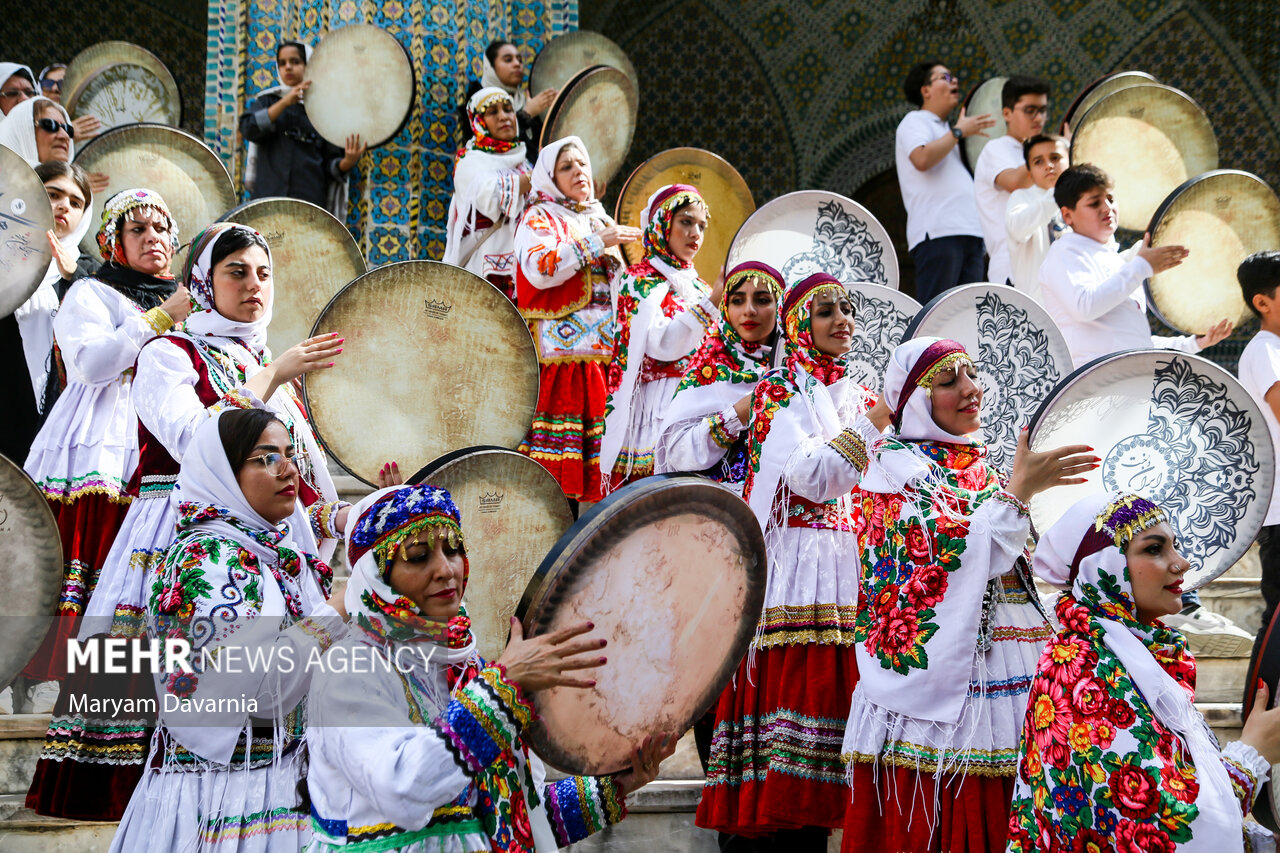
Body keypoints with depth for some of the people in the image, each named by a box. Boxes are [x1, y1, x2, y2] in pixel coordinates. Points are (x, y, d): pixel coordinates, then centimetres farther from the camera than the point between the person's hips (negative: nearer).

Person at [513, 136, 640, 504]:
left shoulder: (599, 221, 23)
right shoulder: (539, 219, 4)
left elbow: (619, 285, 33)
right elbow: (539, 269, -16)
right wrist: (596, 243, -17)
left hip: (604, 355, 6)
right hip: (561, 354, -6)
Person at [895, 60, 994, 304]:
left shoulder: (944, 130, 29)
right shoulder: (914, 121, 3)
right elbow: (922, 159, -18)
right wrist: (958, 132, -6)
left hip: (969, 232, 9)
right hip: (937, 231, -9)